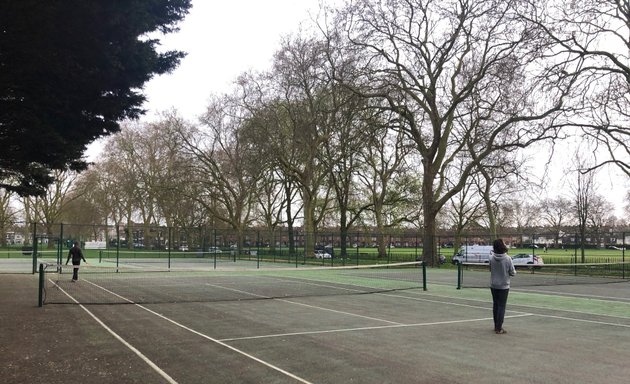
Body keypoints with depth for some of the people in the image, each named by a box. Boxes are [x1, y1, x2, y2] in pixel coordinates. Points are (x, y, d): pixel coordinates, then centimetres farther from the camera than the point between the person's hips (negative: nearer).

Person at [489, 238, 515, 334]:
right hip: (504, 286, -3)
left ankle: (497, 326, 23)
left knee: (495, 305, 15)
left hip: (493, 285, 3)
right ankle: (499, 328, 2)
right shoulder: (507, 259, -17)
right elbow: (512, 272, -9)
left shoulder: (492, 258, -8)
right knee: (501, 306, 2)